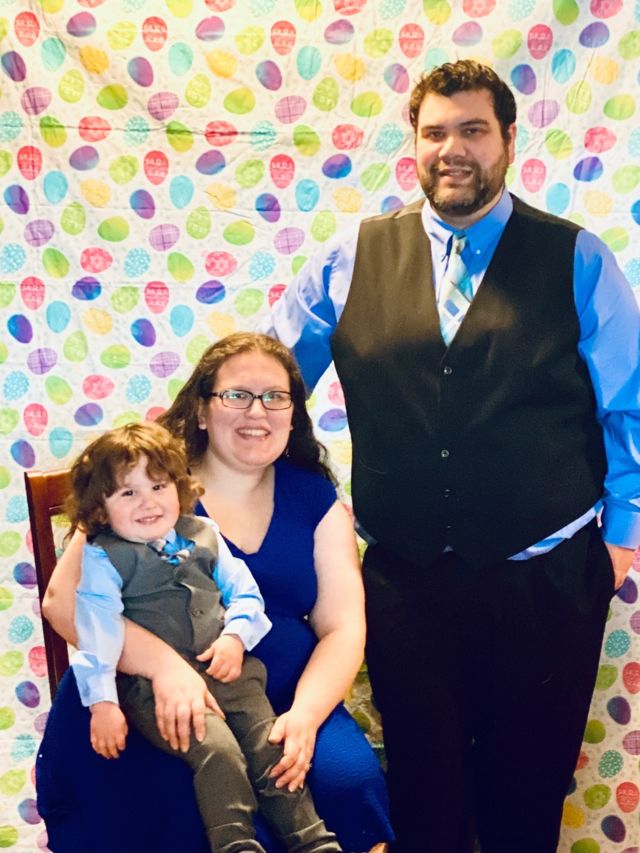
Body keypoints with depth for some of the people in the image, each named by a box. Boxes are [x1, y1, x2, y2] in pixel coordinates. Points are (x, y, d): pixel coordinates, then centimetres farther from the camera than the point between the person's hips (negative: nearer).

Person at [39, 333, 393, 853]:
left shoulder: (315, 499, 9)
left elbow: (344, 628, 3)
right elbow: (63, 600, -10)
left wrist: (305, 715, -15)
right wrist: (162, 664, -24)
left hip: (285, 706, 3)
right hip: (161, 711, -2)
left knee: (349, 777, -25)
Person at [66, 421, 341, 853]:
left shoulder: (203, 535, 13)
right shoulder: (102, 558, 0)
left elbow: (244, 591, 15)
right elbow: (96, 630, -8)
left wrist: (236, 637, -5)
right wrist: (102, 703, -16)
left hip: (226, 670, 5)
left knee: (271, 747, -5)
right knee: (219, 753, -25)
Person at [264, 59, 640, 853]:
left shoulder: (575, 260, -2)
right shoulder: (352, 258, 2)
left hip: (544, 579, 0)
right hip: (404, 577, 1)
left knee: (527, 785, 16)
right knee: (422, 783, 16)